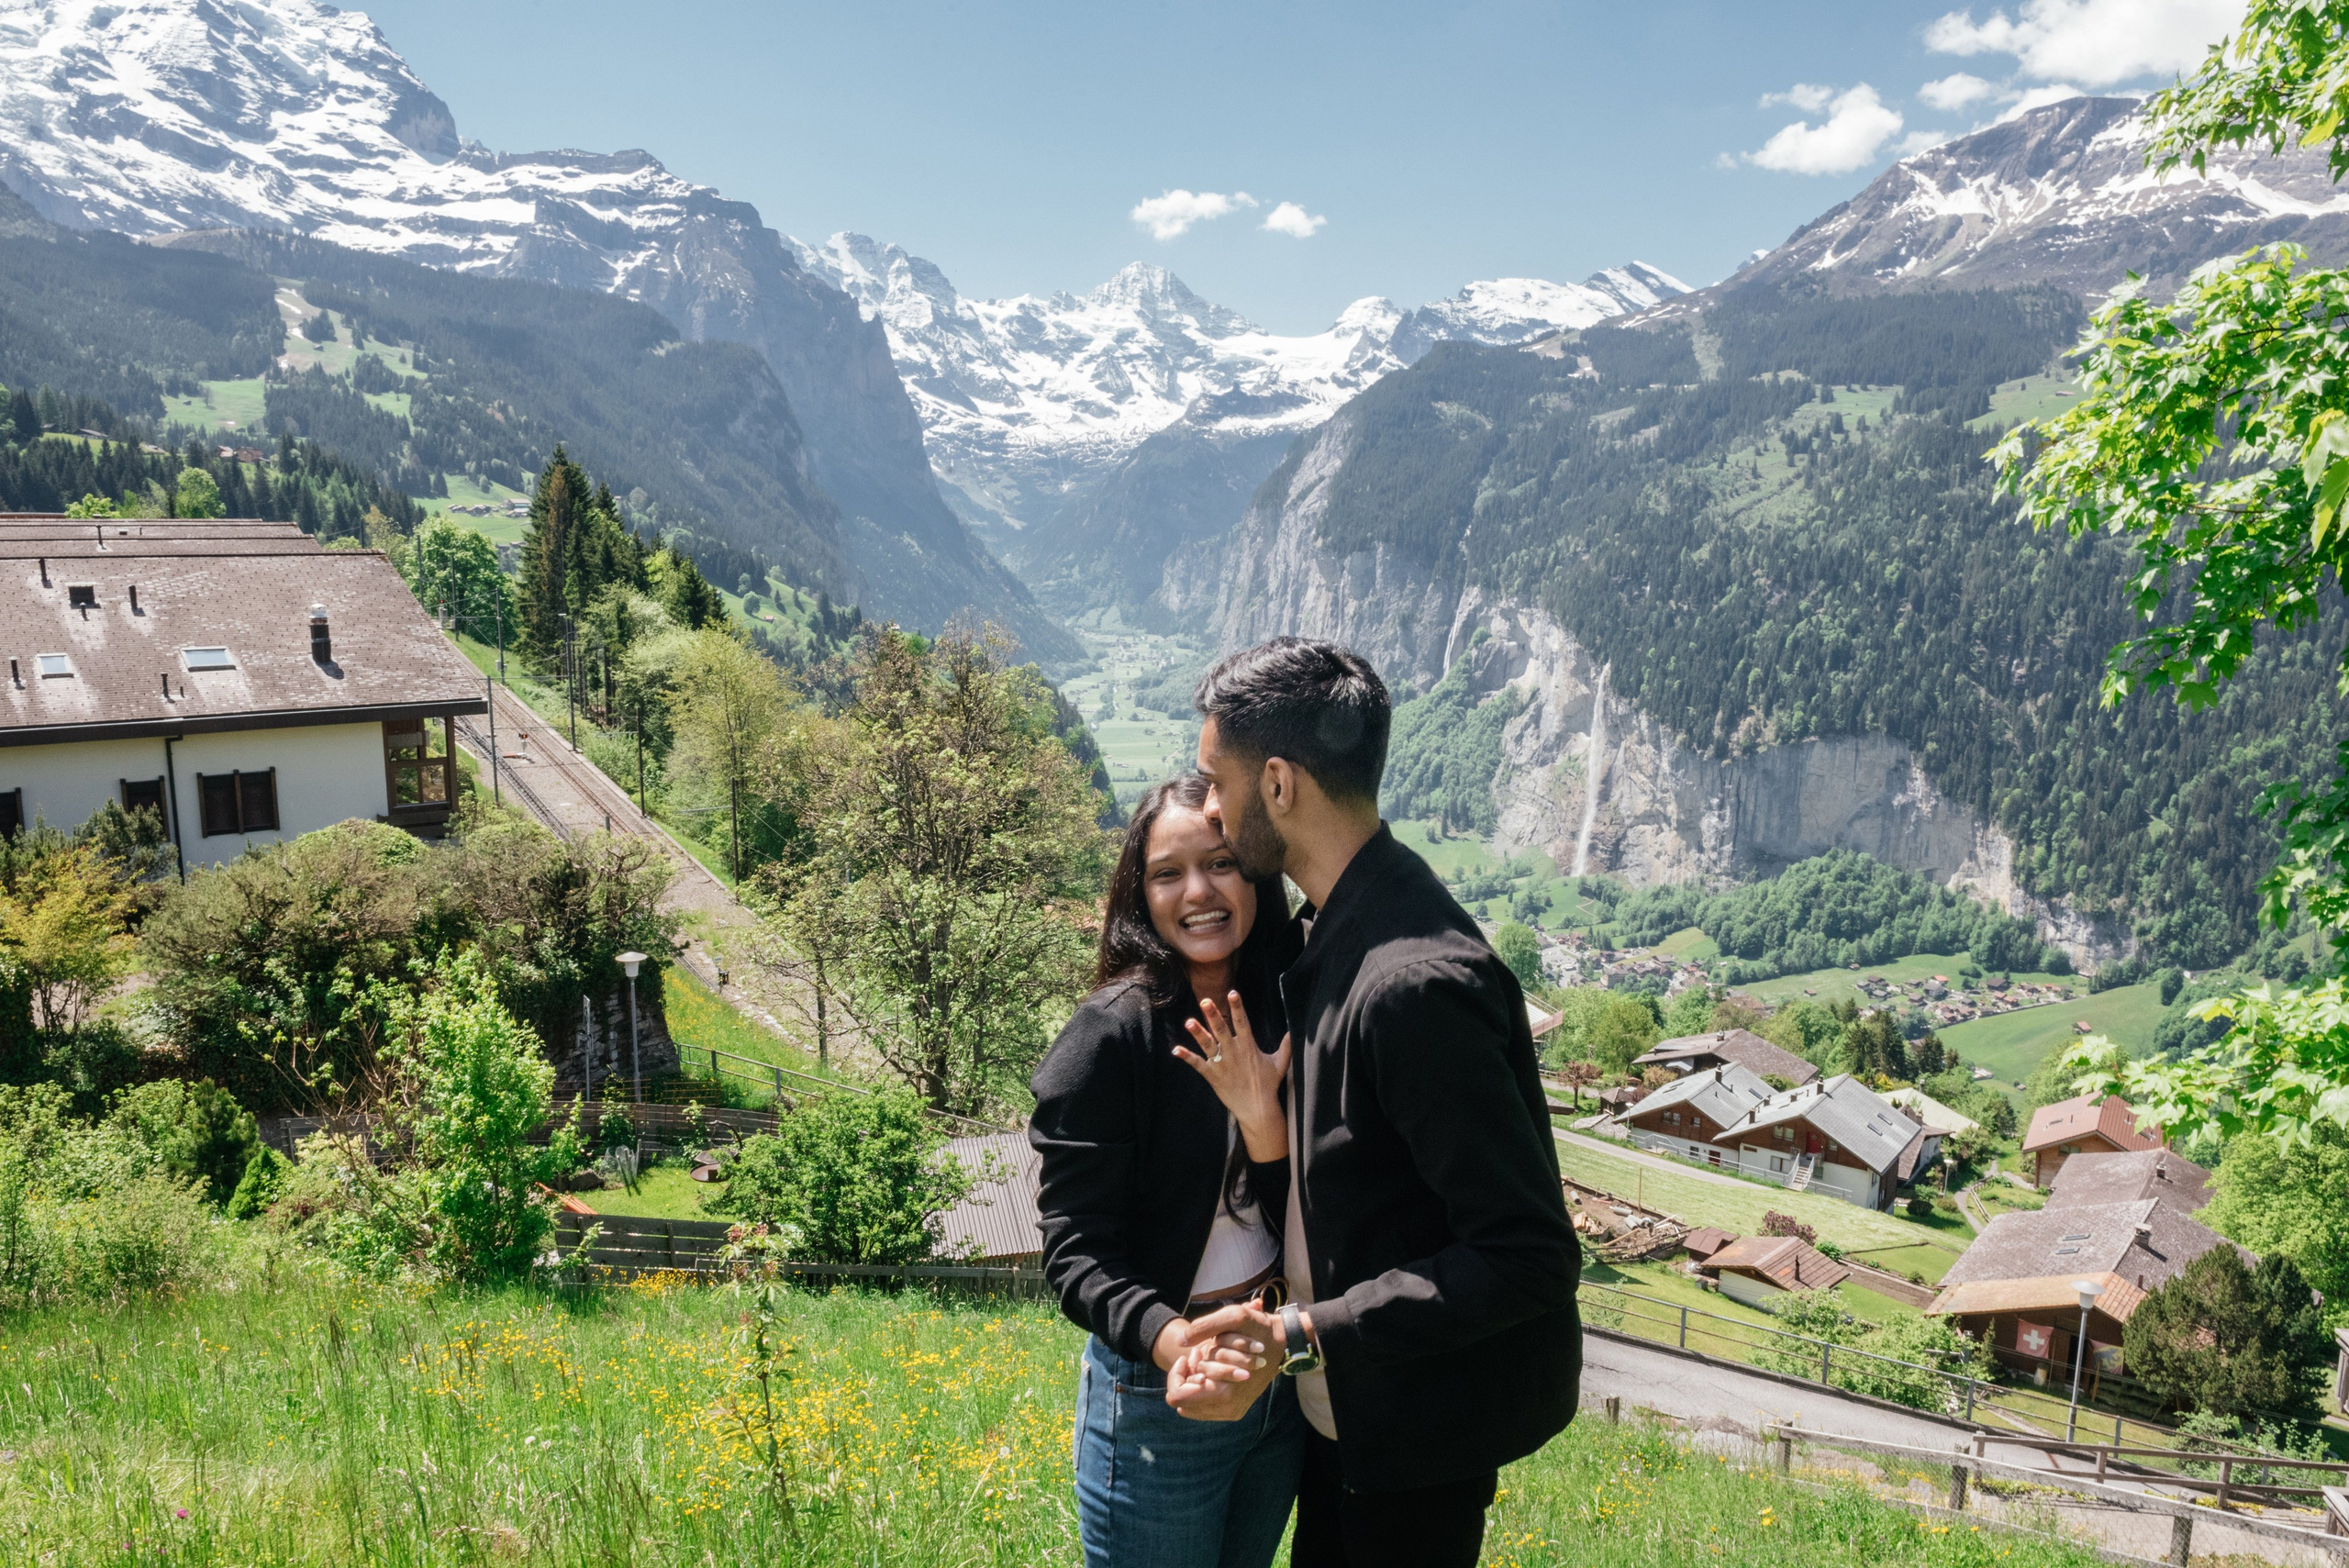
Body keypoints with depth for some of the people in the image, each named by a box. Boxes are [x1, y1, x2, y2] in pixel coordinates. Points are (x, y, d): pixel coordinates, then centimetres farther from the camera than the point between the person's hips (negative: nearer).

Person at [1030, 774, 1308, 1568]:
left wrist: (1260, 1116, -22)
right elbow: (1077, 1255, -18)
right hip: (1156, 1396, -5)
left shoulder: (1280, 1016, -1)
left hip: (1281, 1380, 6)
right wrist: (1175, 1341, -35)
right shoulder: (1112, 1037, -17)